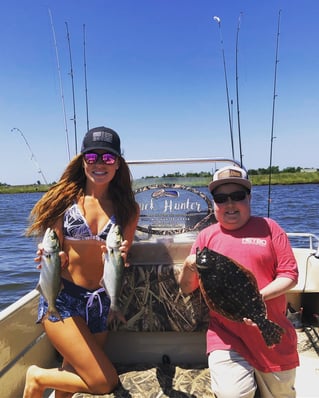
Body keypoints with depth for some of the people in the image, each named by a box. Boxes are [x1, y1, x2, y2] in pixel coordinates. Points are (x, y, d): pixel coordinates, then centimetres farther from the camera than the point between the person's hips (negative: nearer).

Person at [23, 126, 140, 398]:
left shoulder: (127, 208, 2)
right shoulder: (65, 199, -4)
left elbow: (121, 260, 2)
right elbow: (56, 254, -2)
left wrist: (120, 256, -20)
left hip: (101, 302, 4)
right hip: (63, 298, -3)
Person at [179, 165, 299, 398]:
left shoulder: (268, 227, 0)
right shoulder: (207, 236, 3)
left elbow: (290, 275, -3)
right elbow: (186, 289, 5)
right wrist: (189, 268, -17)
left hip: (272, 335, 1)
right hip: (226, 336, 0)